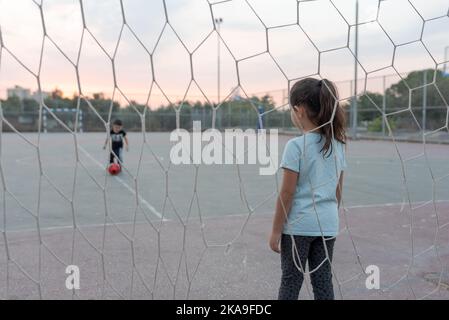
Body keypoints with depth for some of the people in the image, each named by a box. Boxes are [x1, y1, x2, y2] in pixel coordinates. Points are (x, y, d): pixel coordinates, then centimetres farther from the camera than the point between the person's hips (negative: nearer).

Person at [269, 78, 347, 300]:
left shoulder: (296, 146, -15)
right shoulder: (337, 145, 4)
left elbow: (286, 194, -15)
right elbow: (338, 191, 9)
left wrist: (276, 231, -7)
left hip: (298, 225, -5)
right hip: (328, 225, 5)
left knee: (291, 281, 9)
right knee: (323, 281, 14)